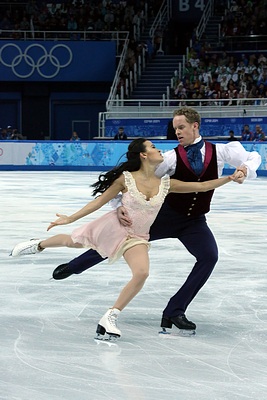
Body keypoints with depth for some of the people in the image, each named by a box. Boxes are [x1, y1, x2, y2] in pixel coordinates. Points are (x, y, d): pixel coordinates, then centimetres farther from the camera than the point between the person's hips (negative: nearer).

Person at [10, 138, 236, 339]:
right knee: (71, 241, 15)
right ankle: (38, 245, 50)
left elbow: (202, 186, -5)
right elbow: (100, 201, -8)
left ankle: (111, 318, -8)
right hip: (113, 226, -2)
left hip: (137, 238, 3)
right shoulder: (126, 178, -15)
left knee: (142, 273, -21)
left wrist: (229, 178, -14)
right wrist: (70, 219, -10)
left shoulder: (165, 183, -6)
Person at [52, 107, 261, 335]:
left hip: (195, 221, 1)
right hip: (166, 214, -1)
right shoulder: (172, 157, -14)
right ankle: (73, 267, 28)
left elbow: (254, 158, 2)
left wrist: (245, 169, -22)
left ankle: (175, 312, -10)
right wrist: (120, 205, -30)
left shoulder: (219, 151, -9)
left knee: (209, 257, -20)